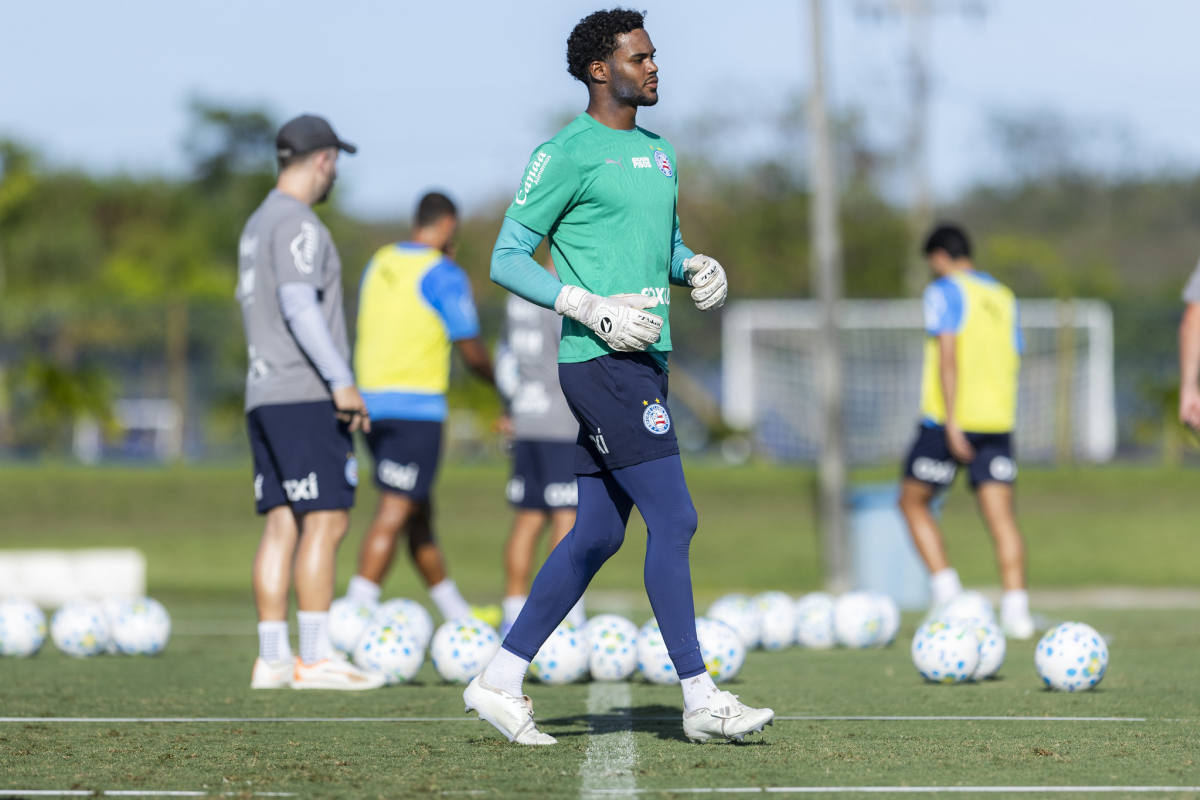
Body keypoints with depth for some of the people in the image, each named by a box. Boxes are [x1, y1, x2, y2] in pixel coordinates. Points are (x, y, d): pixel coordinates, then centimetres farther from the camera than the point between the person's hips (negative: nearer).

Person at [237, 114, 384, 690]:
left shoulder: (256, 225, 21)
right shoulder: (296, 223, -10)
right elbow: (299, 306, -19)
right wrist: (341, 381, -22)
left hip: (265, 396, 10)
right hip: (306, 395, -10)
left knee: (282, 524, 6)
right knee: (325, 522, -10)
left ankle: (271, 658, 2)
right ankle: (314, 658, -14)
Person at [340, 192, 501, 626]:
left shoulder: (379, 264, 12)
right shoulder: (444, 275, -8)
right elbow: (472, 352, -6)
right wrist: (501, 383, 13)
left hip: (372, 398, 8)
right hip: (416, 406, -8)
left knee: (419, 515, 15)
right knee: (395, 513, -10)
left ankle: (459, 616, 25)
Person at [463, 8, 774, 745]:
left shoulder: (658, 153, 18)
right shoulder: (568, 153, -8)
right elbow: (507, 259, -8)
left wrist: (697, 269, 6)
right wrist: (593, 310, -18)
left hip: (644, 361, 9)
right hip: (602, 363, -9)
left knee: (598, 535, 9)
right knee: (674, 520, -10)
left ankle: (501, 681, 15)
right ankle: (701, 700, -6)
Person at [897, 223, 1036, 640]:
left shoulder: (945, 291, -3)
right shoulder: (1004, 297, 17)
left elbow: (948, 355, -14)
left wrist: (952, 422, -19)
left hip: (950, 419, -5)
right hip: (997, 420, 5)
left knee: (913, 501, 10)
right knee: (1001, 515, 0)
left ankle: (946, 588, -4)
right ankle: (1016, 609, -12)